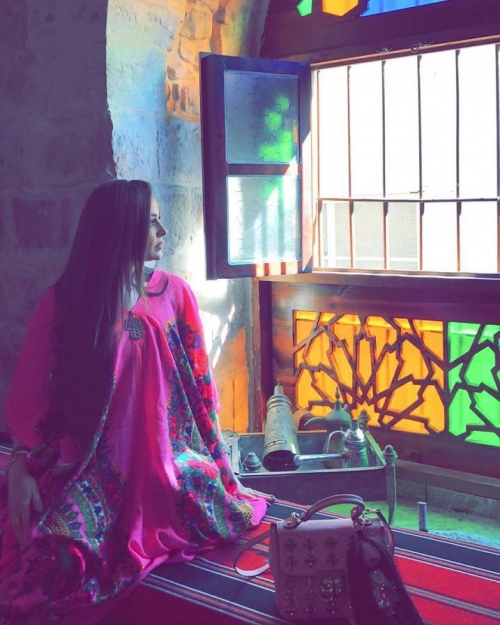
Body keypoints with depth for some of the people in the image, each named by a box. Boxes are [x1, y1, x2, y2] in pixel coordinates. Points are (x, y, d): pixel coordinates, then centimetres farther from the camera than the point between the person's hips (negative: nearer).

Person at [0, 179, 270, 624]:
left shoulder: (174, 293, 6)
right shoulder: (63, 302, 0)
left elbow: (200, 386, 7)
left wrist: (217, 464, 3)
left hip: (168, 459, 2)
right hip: (90, 466, -2)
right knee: (56, 549, -27)